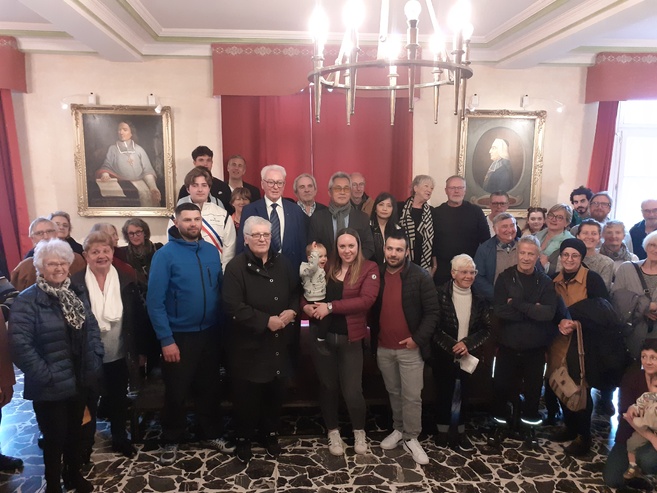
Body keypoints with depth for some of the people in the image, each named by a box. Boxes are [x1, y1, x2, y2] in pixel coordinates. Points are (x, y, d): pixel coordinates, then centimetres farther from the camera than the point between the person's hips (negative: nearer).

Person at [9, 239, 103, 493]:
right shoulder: (27, 300, -15)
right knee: (55, 438, 10)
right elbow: (20, 344, -20)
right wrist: (45, 375, -20)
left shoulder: (77, 294, 5)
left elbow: (92, 330, 9)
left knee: (75, 432, 22)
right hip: (50, 388, -5)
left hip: (80, 382, 6)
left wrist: (95, 364, 1)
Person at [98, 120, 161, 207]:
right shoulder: (113, 148, 11)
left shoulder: (139, 149, 12)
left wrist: (153, 187, -11)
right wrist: (105, 174, -16)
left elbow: (147, 170, 4)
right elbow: (106, 166, 9)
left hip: (138, 181, 2)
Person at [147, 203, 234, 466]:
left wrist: (221, 327, 4)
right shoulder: (165, 254, -12)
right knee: (176, 392, 11)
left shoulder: (212, 251, 1)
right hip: (179, 336, -4)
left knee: (209, 388, 17)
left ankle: (212, 435, 36)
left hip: (209, 333, 4)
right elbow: (154, 301, -14)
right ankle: (171, 441, 31)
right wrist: (166, 339, -17)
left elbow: (220, 290, 7)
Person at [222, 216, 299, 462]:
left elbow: (296, 292, 14)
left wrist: (292, 311, -7)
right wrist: (266, 321, -20)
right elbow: (233, 307, -19)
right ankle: (243, 439, 29)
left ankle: (271, 434, 36)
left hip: (278, 343, 5)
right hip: (249, 345, -4)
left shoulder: (282, 263, 6)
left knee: (275, 392, 15)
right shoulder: (236, 267, -11)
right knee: (246, 395, 7)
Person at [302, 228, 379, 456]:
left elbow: (366, 299, -19)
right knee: (328, 386, 15)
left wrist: (330, 306, -22)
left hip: (350, 338, -3)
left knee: (352, 391, 2)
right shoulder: (326, 267, 5)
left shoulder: (369, 269, -5)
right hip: (322, 336, 3)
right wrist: (306, 305, -15)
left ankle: (359, 432, 31)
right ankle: (333, 432, 36)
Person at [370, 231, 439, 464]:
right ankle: (398, 429, 34)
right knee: (393, 392, 18)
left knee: (412, 396, 3)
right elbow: (370, 308, 11)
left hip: (410, 347, -4)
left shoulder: (420, 276, -10)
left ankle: (411, 438, 20)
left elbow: (432, 311, -9)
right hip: (383, 348, 4)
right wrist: (372, 337, 5)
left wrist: (418, 338, -15)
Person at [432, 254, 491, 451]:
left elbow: (487, 329, -2)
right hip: (444, 355, -2)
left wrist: (467, 344, -16)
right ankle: (443, 430, 31)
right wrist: (453, 346, -18)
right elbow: (435, 327, -13)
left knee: (464, 394, 13)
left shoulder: (479, 297, -1)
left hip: (469, 355, 3)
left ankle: (460, 432, 31)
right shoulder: (441, 294, -12)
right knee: (444, 393, 11)